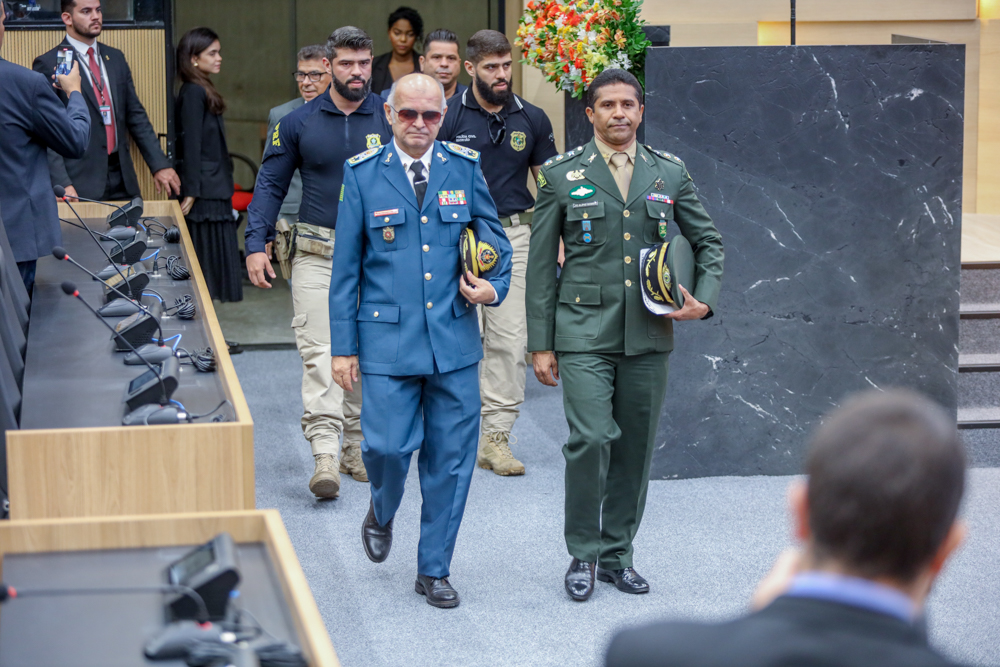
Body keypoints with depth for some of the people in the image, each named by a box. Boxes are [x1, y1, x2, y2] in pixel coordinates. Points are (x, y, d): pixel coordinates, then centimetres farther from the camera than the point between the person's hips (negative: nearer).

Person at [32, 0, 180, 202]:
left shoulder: (116, 58, 15)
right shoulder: (48, 64, -4)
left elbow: (136, 116, 17)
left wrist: (160, 164, 10)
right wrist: (61, 184, -17)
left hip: (123, 180, 5)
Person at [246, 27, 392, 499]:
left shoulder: (391, 120, 2)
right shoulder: (299, 123, 3)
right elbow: (271, 184, 7)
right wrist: (257, 243, -3)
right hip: (316, 253, -1)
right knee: (319, 351, -12)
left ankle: (358, 449, 20)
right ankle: (325, 453, -20)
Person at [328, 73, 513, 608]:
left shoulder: (464, 168, 6)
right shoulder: (363, 173, 1)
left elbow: (495, 240, 16)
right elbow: (346, 266, 3)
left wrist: (494, 287, -5)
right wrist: (343, 345, 0)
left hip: (454, 340, 2)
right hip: (388, 340, -2)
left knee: (450, 458, 4)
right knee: (388, 445, -10)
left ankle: (434, 570, 18)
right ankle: (382, 514, 26)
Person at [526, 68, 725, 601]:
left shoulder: (669, 173, 8)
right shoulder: (562, 176, 2)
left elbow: (708, 242, 17)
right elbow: (541, 264, 3)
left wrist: (705, 298, -1)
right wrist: (540, 343, 0)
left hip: (647, 336, 3)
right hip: (584, 333, -3)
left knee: (636, 448, 7)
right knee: (590, 439, -14)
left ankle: (618, 553, 22)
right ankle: (584, 555, 3)